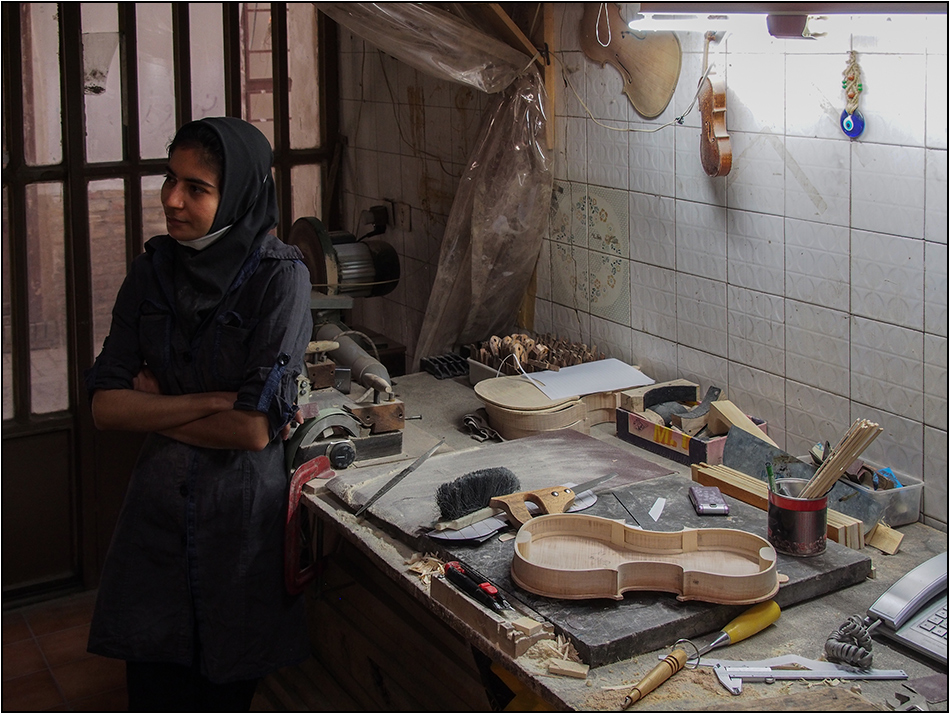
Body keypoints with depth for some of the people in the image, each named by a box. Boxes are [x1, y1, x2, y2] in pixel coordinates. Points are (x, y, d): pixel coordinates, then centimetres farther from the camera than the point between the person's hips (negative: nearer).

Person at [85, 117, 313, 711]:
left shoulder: (280, 276, -15)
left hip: (242, 509, -3)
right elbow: (105, 406, -4)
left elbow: (255, 430, -20)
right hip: (158, 504, 4)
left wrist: (157, 407, -8)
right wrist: (212, 402, -14)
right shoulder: (153, 270, -1)